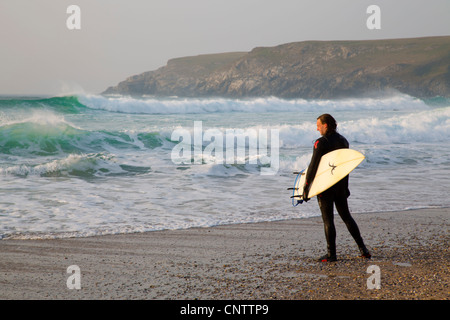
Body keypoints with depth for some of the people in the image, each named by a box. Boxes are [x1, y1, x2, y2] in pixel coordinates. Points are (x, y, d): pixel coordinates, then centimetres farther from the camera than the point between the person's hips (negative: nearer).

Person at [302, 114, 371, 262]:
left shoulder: (321, 142, -13)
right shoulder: (343, 141, 8)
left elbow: (313, 166, -15)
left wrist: (306, 187, -11)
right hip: (340, 184, 6)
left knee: (328, 219, 0)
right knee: (346, 216, 16)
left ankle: (331, 254, 3)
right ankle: (363, 248, 15)